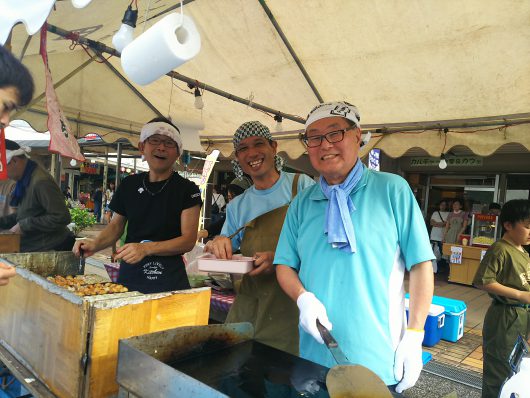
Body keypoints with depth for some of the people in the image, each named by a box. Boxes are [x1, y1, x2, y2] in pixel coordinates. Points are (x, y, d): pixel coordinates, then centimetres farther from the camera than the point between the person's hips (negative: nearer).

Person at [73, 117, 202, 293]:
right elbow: (116, 225, 15)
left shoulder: (187, 190, -7)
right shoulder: (129, 185, 6)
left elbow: (188, 240, -11)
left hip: (168, 277, -3)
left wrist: (146, 248, -24)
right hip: (129, 272, 4)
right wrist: (95, 244, -5)